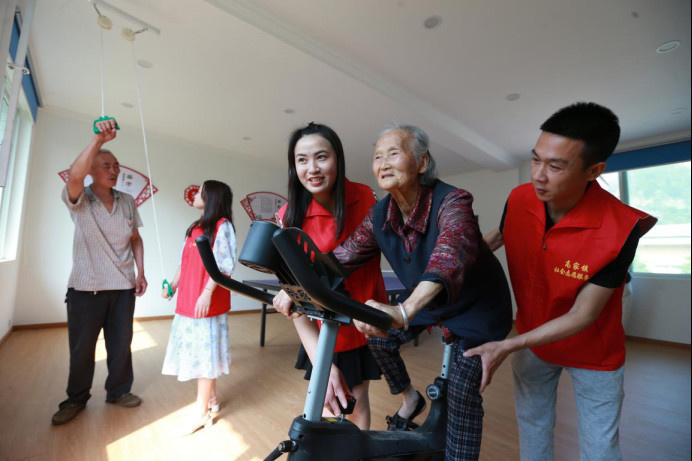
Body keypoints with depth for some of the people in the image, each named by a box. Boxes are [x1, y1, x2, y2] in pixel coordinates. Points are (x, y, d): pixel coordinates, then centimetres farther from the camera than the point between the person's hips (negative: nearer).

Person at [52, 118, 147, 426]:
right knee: (81, 346, 10)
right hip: (86, 286, -2)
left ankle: (118, 391, 29)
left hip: (123, 286, 3)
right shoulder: (78, 200, -4)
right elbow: (74, 176, -27)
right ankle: (76, 399, 31)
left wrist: (141, 272, 3)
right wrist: (99, 139, -35)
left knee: (120, 343, 11)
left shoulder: (127, 202, 7)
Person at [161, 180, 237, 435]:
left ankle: (202, 411, 14)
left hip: (208, 302, -8)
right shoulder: (194, 228, 14)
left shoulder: (222, 226, -11)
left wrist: (207, 293, -21)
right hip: (187, 301, 8)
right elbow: (184, 262, 19)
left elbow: (225, 265, -17)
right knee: (198, 351, 15)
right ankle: (211, 397, 31)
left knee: (205, 353, 1)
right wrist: (173, 284, 11)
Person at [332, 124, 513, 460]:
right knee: (379, 337, 1)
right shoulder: (380, 217, -14)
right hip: (422, 299, 5)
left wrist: (403, 311, -66)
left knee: (461, 392, -9)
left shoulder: (452, 202, -31)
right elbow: (341, 257, -14)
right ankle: (410, 400, 29)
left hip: (476, 306, -5)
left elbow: (451, 253, -50)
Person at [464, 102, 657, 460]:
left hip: (592, 352, -3)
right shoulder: (518, 199, -21)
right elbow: (500, 235, 3)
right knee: (531, 421, 21)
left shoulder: (621, 229, -31)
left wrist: (505, 347, -28)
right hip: (531, 336, 3)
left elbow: (581, 316, -25)